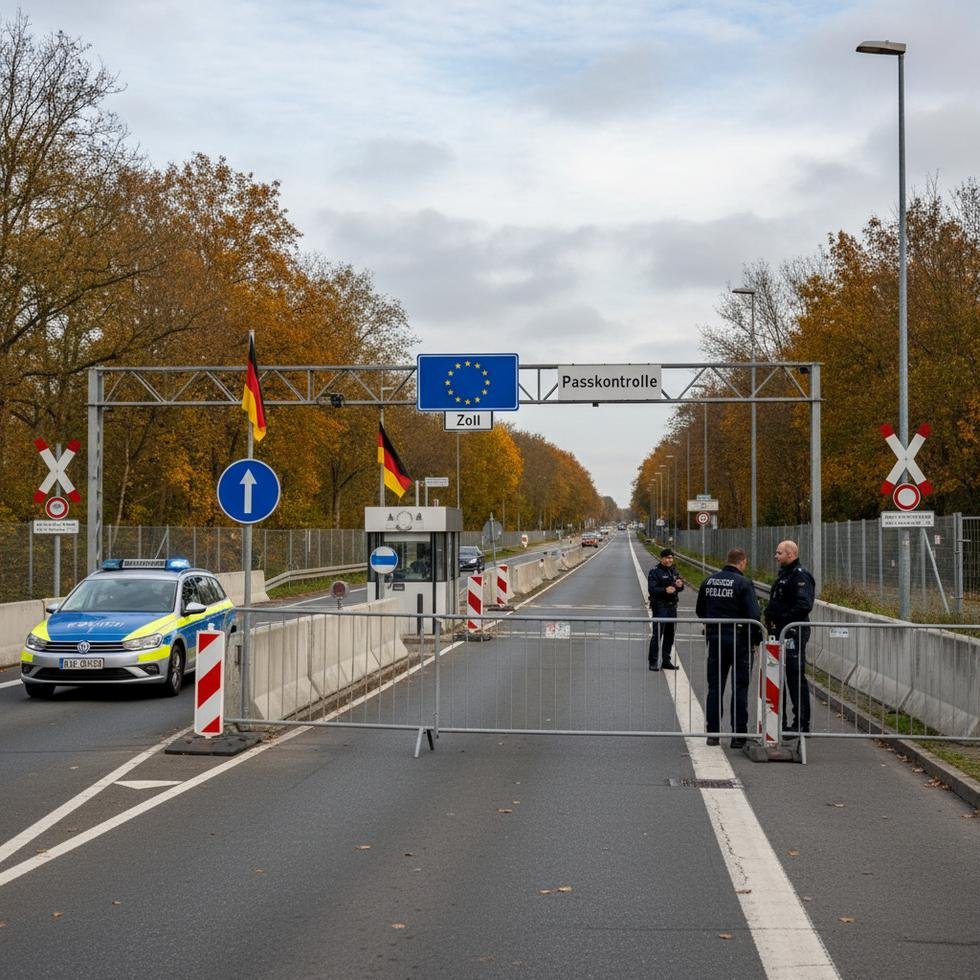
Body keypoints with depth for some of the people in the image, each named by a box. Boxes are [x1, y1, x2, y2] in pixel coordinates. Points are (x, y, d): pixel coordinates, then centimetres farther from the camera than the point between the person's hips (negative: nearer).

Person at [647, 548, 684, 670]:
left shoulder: (673, 571, 14)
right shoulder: (655, 572, -8)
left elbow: (680, 588, 18)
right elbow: (651, 589, -16)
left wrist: (680, 585, -6)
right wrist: (665, 590, -30)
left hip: (672, 606, 7)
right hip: (660, 606, -7)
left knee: (670, 634, 11)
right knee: (657, 634, -8)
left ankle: (666, 661, 21)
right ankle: (652, 662, -3)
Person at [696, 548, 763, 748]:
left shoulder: (709, 581, 6)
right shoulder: (743, 583, -12)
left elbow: (700, 611, 16)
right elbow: (753, 615, -17)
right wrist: (757, 640, -6)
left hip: (715, 639, 5)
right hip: (739, 640, -5)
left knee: (715, 687, 11)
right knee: (740, 689, 3)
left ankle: (713, 733, 12)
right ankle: (738, 735, 3)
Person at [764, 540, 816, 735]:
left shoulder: (800, 576, -14)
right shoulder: (783, 574, 18)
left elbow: (804, 605, -25)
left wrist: (783, 619, -21)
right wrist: (771, 620, 11)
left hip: (793, 634, -10)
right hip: (779, 634, 11)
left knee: (795, 678, -7)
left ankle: (802, 723, -2)